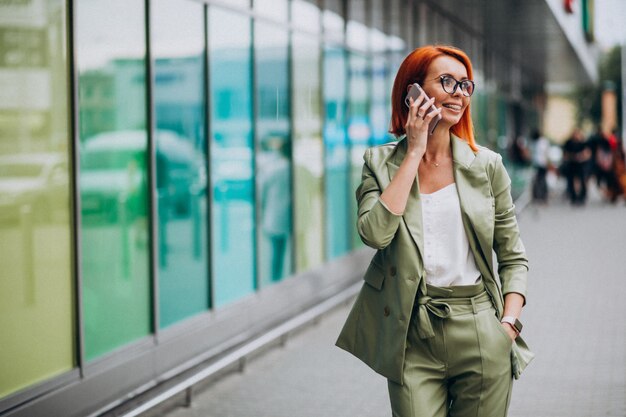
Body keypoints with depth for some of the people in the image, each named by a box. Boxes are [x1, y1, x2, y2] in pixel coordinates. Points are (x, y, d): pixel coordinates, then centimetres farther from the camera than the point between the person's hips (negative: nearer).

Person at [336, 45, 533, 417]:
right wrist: (414, 153, -10)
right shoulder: (381, 163, 3)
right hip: (413, 337, -1)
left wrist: (509, 323, -7)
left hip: (480, 334, 1)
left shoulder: (487, 165, 4)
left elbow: (513, 257, 8)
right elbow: (375, 233, -16)